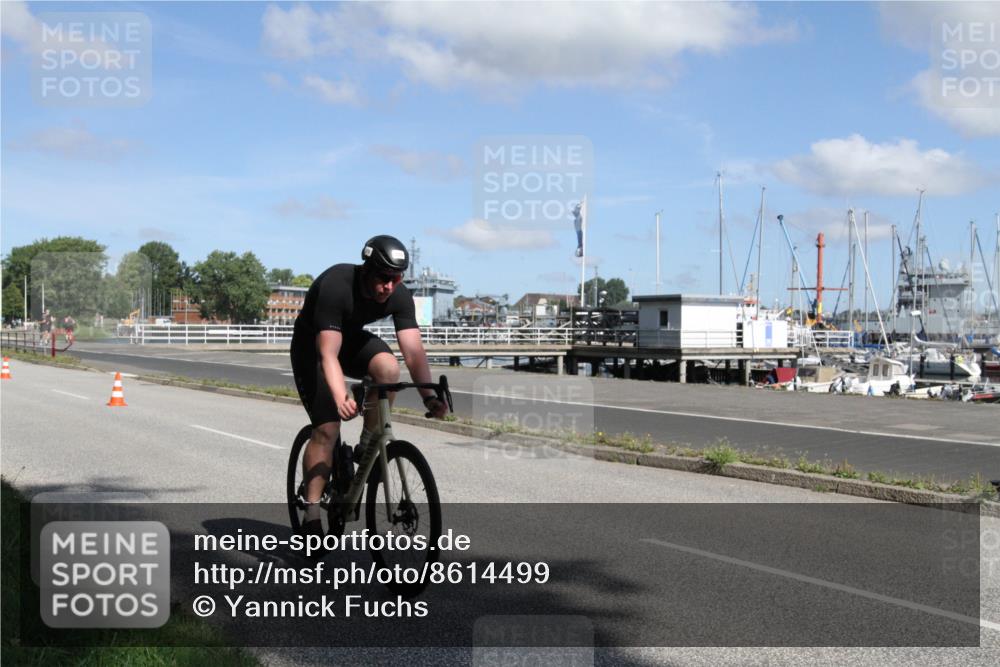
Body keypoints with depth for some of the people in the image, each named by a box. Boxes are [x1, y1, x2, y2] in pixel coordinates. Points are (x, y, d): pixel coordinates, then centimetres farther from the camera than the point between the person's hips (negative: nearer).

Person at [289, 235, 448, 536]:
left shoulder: (399, 296, -21)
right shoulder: (335, 286, -36)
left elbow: (413, 351, -25)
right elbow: (328, 354, -41)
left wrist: (429, 396, -39)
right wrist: (341, 398, -56)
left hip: (353, 338, 4)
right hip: (312, 344, -4)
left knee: (388, 367, -30)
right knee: (327, 430, -16)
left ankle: (368, 446, -9)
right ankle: (311, 516, -7)